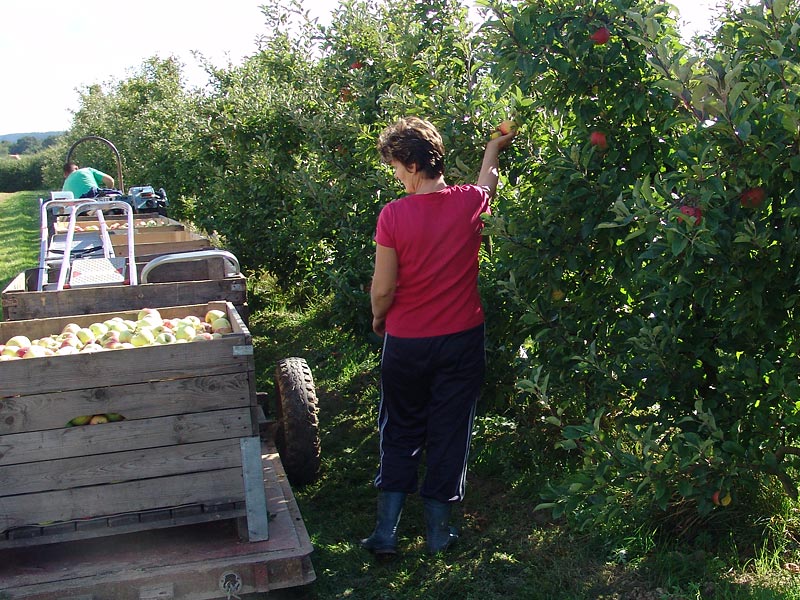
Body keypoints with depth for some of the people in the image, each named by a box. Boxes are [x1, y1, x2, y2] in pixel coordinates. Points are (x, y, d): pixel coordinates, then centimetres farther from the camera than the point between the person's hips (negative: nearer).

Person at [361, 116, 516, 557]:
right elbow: (486, 183, 19)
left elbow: (383, 290, -13)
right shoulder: (470, 203, -7)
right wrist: (494, 148, 38)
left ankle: (386, 531, 18)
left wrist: (378, 318, 8)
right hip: (461, 339, 2)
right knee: (449, 434, 13)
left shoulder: (393, 214, -17)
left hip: (406, 342, -2)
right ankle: (437, 530, 23)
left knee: (400, 434, 15)